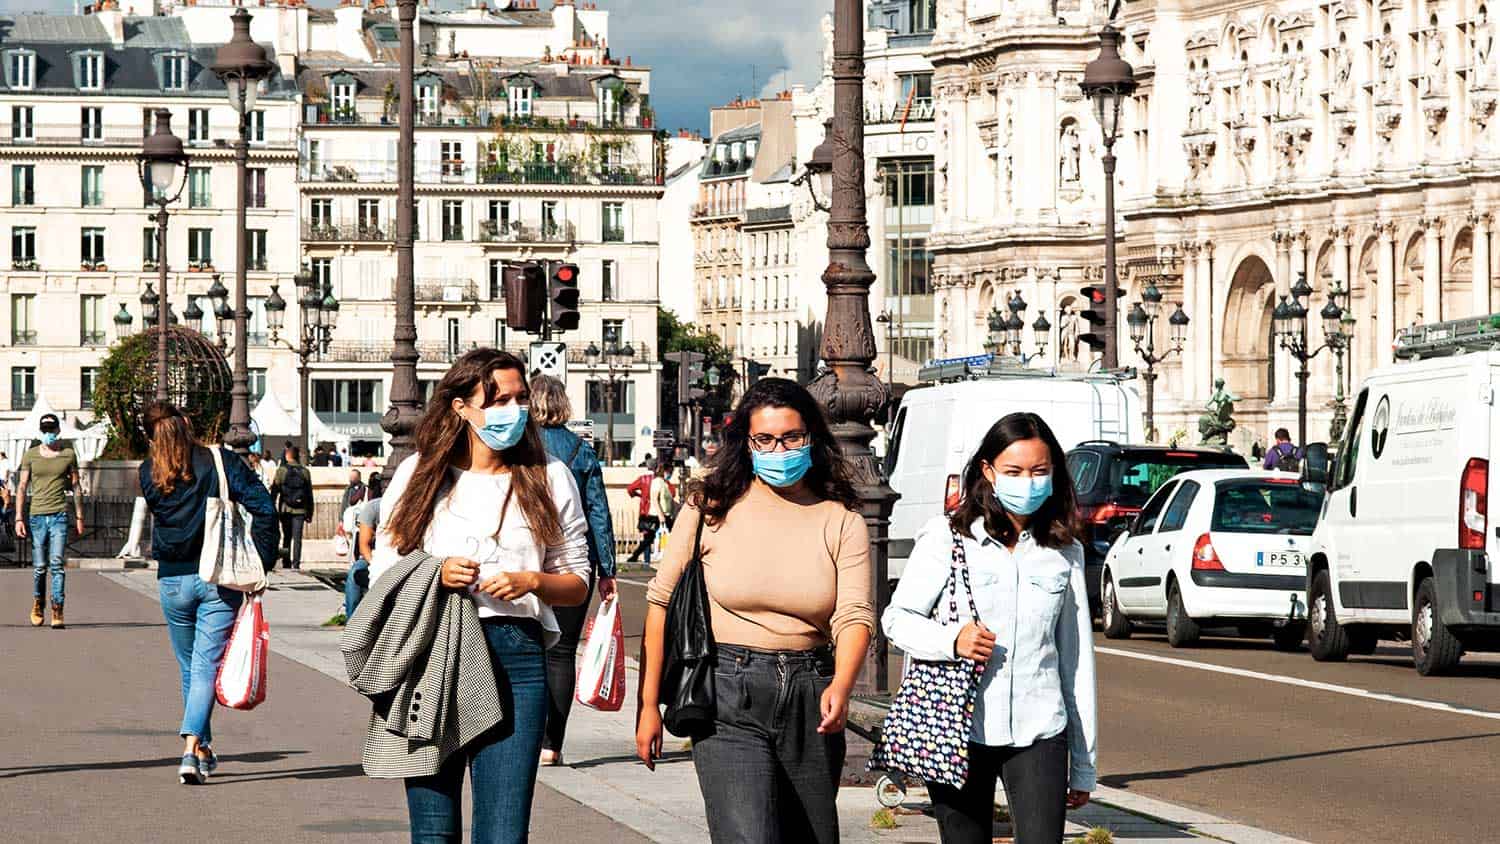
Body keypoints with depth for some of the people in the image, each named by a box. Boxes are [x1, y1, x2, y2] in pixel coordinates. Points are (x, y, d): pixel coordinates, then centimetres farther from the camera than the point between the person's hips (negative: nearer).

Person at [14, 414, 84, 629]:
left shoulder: (68, 454, 7)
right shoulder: (30, 455, 6)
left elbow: (75, 487, 14)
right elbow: (22, 487, 6)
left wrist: (79, 516, 11)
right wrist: (19, 518, -1)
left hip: (59, 515, -1)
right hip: (36, 515, 1)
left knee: (57, 564, -11)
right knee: (39, 567, 4)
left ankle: (57, 613, -13)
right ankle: (37, 604, 28)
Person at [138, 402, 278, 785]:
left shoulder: (149, 473, -1)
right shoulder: (220, 461, -6)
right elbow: (263, 507, -11)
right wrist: (261, 563, -6)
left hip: (172, 579, 2)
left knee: (189, 667, 18)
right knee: (207, 666, -3)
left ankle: (203, 750, 27)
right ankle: (192, 749, -19)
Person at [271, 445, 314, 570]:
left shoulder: (281, 471, -2)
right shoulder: (305, 472, 3)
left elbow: (274, 491, -3)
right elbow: (309, 494, 6)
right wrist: (310, 513, 12)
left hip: (285, 509, 0)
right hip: (300, 510, 0)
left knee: (286, 537, 11)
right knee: (297, 538, 0)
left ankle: (286, 563, 11)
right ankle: (296, 563, -8)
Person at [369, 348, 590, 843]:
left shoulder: (549, 478, 10)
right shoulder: (418, 475, 9)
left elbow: (577, 583, 12)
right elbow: (382, 577, 10)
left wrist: (531, 582, -8)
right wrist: (435, 576, -9)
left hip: (515, 657, 0)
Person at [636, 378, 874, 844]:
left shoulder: (841, 520, 3)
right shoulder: (710, 508, 0)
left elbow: (854, 615, -6)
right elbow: (662, 602, 4)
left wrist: (841, 686, -27)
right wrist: (648, 704, 2)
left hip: (810, 699, 3)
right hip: (730, 699, -3)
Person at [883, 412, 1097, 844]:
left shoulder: (1064, 552, 10)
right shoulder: (947, 537, 1)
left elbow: (1077, 659, 13)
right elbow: (897, 618, 3)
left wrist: (1083, 766, 13)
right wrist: (950, 640, -19)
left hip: (1038, 733, 1)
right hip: (959, 729, -1)